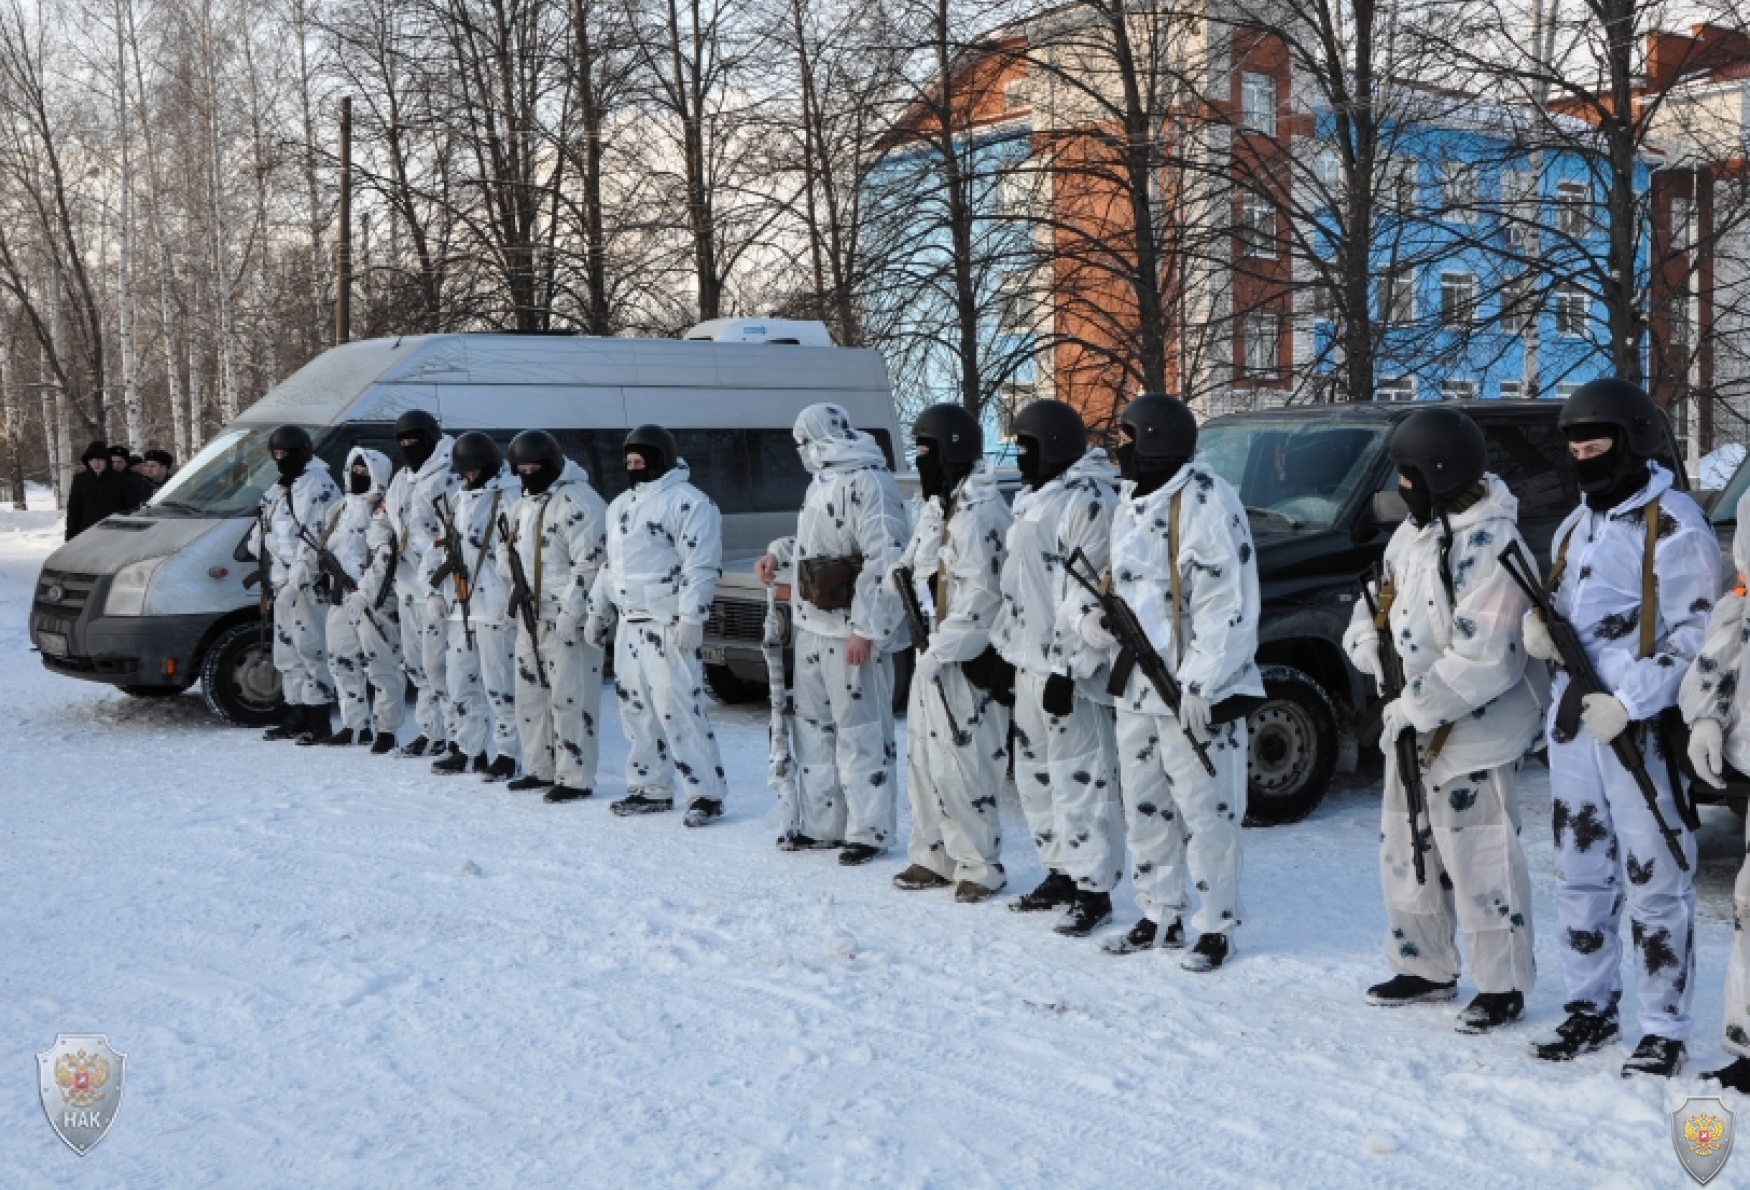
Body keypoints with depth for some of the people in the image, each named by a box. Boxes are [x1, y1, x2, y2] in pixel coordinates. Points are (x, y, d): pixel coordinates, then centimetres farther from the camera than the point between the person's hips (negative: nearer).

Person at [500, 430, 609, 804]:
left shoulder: (577, 500, -14)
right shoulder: (523, 503, 17)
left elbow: (590, 563, -19)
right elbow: (511, 556, 26)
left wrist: (570, 614, -21)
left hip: (566, 619, -10)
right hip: (530, 618, 10)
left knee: (569, 699, -7)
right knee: (530, 694, 15)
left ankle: (575, 778, -2)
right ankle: (541, 769, 26)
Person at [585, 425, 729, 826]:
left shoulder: (689, 502, -11)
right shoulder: (620, 505, 18)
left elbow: (701, 568, -17)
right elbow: (609, 565, 25)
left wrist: (691, 618, -22)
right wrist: (597, 611, 22)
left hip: (669, 627, -9)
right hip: (629, 625, 9)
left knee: (679, 709, -12)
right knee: (636, 710, 12)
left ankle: (706, 793, -7)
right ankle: (651, 789, 21)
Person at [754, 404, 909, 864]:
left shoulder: (867, 481, -16)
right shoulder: (822, 482, 16)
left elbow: (885, 559, -21)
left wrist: (865, 629, -23)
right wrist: (779, 553, 18)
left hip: (852, 632, -10)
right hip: (811, 628, 10)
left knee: (860, 732, -3)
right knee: (813, 726, 16)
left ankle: (868, 831, 5)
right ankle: (818, 824, 26)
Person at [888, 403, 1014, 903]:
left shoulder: (979, 509, -17)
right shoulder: (938, 505, 16)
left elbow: (981, 593, -22)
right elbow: (912, 572, 22)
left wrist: (943, 648, -20)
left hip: (963, 659, -10)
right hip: (932, 651, 10)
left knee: (958, 766, -8)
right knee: (925, 758, 15)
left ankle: (981, 866, 3)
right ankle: (936, 856, 25)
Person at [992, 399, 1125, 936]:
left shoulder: (1088, 500, -15)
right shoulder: (1034, 499, 17)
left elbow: (1092, 594, -20)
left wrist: (1069, 667, -23)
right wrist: (1008, 649, 22)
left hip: (1068, 670, -11)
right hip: (1030, 663, 11)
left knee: (1081, 780, -6)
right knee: (1036, 776, 16)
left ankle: (1093, 889, 1)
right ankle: (1061, 875, 27)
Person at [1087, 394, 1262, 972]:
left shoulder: (1205, 501, -16)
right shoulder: (1130, 499, 13)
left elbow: (1228, 604, -19)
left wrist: (1201, 683, -21)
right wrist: (1097, 614, 0)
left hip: (1194, 690, -9)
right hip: (1136, 683, 9)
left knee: (1205, 811, 0)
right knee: (1143, 807, 15)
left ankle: (1216, 926, 13)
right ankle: (1160, 916, 28)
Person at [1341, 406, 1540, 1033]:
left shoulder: (1490, 543, -21)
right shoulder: (1416, 527, 8)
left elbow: (1481, 661, -24)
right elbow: (1383, 591, 21)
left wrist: (1415, 708, -19)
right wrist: (1364, 634, -1)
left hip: (1472, 731, -9)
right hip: (1408, 728, 10)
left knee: (1478, 862, -2)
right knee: (1405, 853, 17)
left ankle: (1503, 985, 14)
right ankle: (1426, 969, 32)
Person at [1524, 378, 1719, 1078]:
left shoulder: (1672, 524, -8)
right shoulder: (1575, 526, 16)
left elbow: (1696, 633, -12)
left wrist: (1628, 703, -19)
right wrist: (1536, 622, 2)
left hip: (1641, 729, -7)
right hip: (1572, 725, 8)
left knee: (1655, 885, -3)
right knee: (1579, 874, 13)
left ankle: (1664, 1032, 6)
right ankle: (1590, 1008, 25)